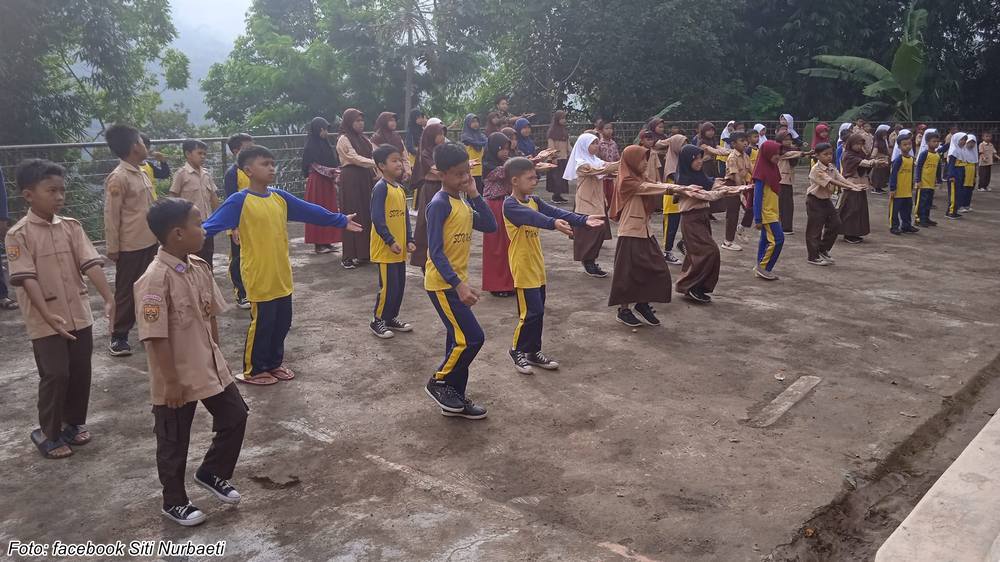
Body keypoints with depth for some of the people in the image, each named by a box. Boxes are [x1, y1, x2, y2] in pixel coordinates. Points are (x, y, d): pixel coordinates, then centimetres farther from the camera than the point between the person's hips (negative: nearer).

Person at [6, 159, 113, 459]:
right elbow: (27, 278, -18)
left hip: (79, 315, 5)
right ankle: (48, 433, 17)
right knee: (55, 375, -2)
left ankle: (74, 423, 31)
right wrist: (48, 314, -28)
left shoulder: (72, 226, 2)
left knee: (81, 372, 11)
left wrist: (110, 299, -17)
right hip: (45, 321, -4)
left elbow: (91, 264, -6)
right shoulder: (18, 235, -11)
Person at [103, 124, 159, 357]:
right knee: (126, 292, 2)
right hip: (130, 246, -8)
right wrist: (112, 248, -14)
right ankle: (118, 337, 13)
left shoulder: (142, 174, 10)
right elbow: (111, 216, -15)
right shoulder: (118, 178, -17)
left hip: (149, 242, 8)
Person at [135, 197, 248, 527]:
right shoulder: (155, 279, -24)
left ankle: (212, 473, 37)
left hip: (210, 368, 7)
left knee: (235, 416, 16)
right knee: (173, 442, 11)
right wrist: (172, 382, -19)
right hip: (176, 378, -7)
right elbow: (156, 337, -23)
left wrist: (217, 357, 15)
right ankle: (174, 503, 31)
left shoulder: (200, 267, 0)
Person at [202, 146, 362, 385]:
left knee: (282, 322, 17)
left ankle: (274, 363, 35)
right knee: (262, 323, 4)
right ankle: (253, 370, 22)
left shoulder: (280, 197, 5)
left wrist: (341, 221, 23)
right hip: (259, 278, -7)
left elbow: (310, 211, 15)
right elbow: (212, 224, -22)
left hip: (282, 275, 7)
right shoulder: (239, 201, -14)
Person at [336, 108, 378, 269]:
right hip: (351, 179, -7)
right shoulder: (343, 139, -5)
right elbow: (355, 158, -14)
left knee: (367, 214, 5)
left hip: (366, 178, 7)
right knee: (353, 216, -6)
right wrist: (377, 163, -19)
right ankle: (349, 256, -1)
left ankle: (365, 253, 12)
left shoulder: (363, 139, 16)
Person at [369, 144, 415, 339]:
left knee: (399, 285, 14)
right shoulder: (380, 188, -15)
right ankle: (377, 321, 13)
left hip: (400, 248, 8)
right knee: (388, 286, -2)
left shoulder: (400, 189, 11)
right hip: (385, 248, -8)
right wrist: (390, 241, -21)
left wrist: (409, 240, 8)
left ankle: (391, 318, 28)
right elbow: (377, 219, -20)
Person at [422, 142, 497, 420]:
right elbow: (436, 252, -22)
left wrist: (475, 195, -3)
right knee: (472, 337, -10)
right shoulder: (439, 205, -18)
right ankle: (438, 383, 9)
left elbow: (490, 226, 5)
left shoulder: (463, 203, 9)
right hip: (443, 284, -9)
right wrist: (458, 285, -28)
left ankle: (454, 398, 25)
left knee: (459, 340, 13)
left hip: (457, 282, 9)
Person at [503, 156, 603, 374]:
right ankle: (517, 351, 13)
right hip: (523, 268, -8)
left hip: (537, 266, 8)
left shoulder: (534, 200, 9)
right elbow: (530, 217, -35)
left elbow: (556, 211, -3)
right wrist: (553, 223, -52)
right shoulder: (510, 205, -16)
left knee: (538, 311, 14)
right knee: (531, 312, -6)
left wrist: (583, 220, -17)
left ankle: (534, 351, 26)